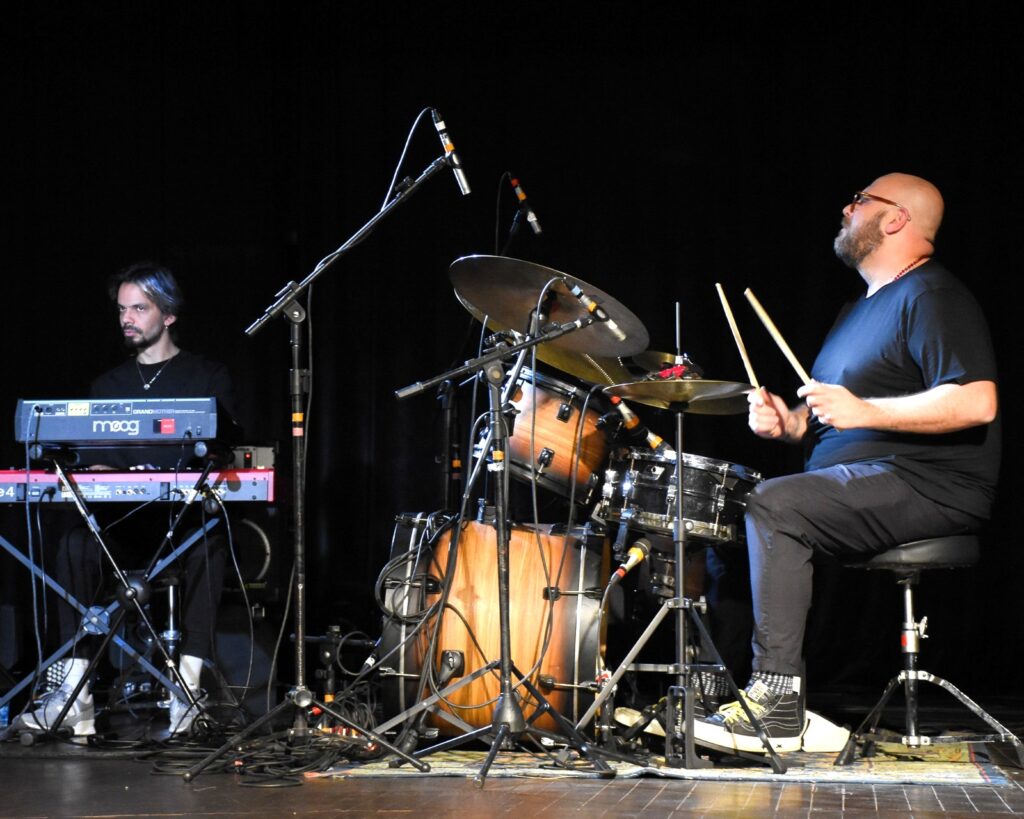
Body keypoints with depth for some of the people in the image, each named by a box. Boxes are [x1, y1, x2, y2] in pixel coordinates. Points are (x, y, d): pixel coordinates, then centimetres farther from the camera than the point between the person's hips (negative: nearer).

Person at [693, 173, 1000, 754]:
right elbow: (829, 415, 29)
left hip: (928, 487, -10)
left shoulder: (931, 297, -8)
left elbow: (976, 402, -21)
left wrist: (865, 411, -26)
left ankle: (778, 701, -30)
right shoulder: (863, 308, 24)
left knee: (774, 505, -29)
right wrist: (789, 422, 5)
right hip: (859, 484, 11)